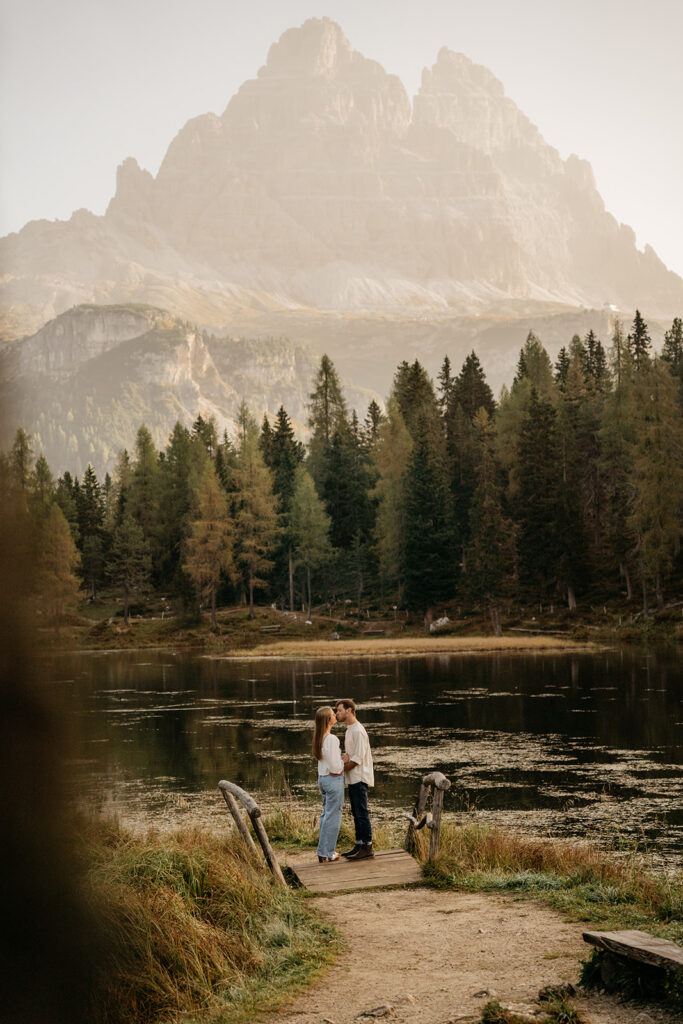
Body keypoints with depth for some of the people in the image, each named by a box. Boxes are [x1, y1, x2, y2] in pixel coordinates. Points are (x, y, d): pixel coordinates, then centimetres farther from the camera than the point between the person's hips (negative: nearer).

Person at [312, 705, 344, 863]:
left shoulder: (319, 737, 6)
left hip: (322, 778, 9)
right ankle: (327, 854, 8)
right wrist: (344, 761, -4)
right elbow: (335, 767, -21)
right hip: (333, 779, -9)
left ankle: (323, 852, 24)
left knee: (326, 814, 18)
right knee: (332, 816, 1)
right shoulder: (331, 739, -22)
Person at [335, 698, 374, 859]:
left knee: (362, 813, -8)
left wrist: (340, 770, -16)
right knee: (356, 813, 13)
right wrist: (343, 758, 0)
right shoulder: (349, 730, 16)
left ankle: (367, 847, -5)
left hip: (359, 778, -10)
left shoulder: (358, 731, -17)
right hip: (353, 779, 10)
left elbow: (357, 758, -21)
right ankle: (359, 845, 19)